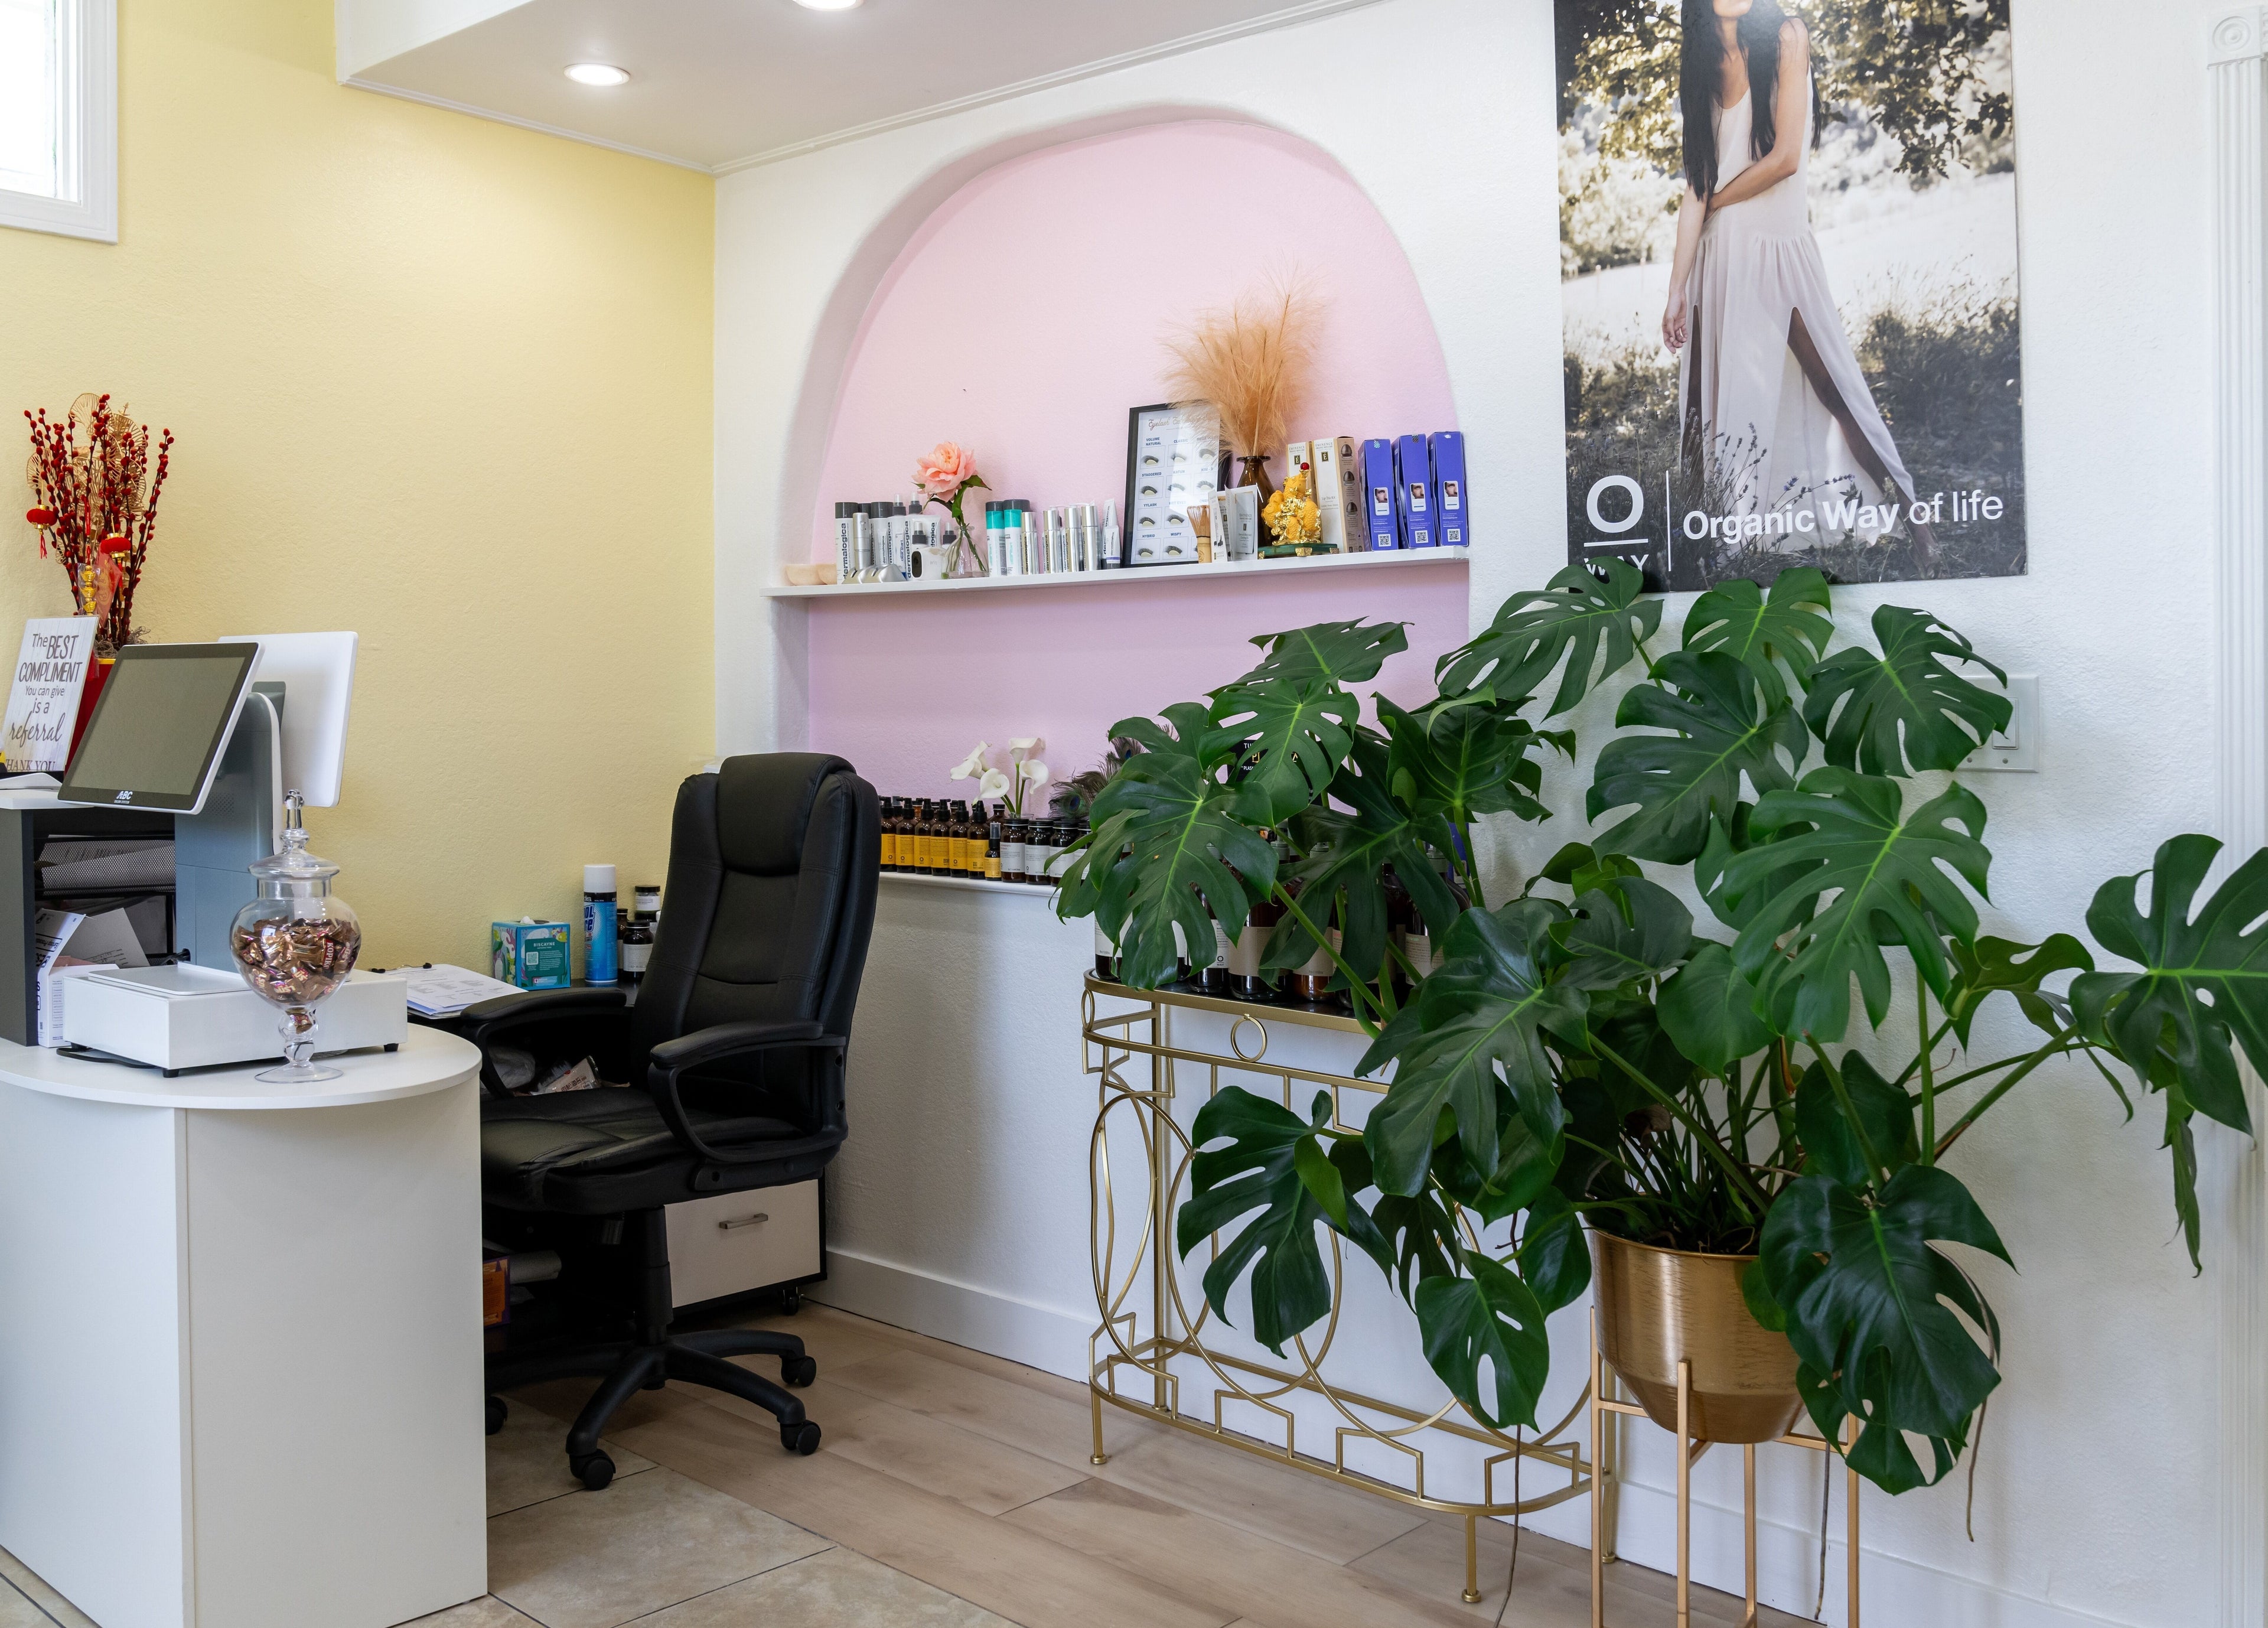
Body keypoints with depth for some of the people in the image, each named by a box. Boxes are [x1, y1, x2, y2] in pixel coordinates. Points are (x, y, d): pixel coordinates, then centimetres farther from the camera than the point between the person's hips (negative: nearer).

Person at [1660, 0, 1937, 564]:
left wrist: (1717, 200, 2)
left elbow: (1785, 158, -11)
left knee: (1835, 391, -5)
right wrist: (1677, 289, 1)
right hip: (1722, 256, 5)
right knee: (1728, 402, 4)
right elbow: (1696, 186, 6)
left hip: (1783, 248, -4)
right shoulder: (1704, 67, 10)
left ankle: (1912, 523, 4)